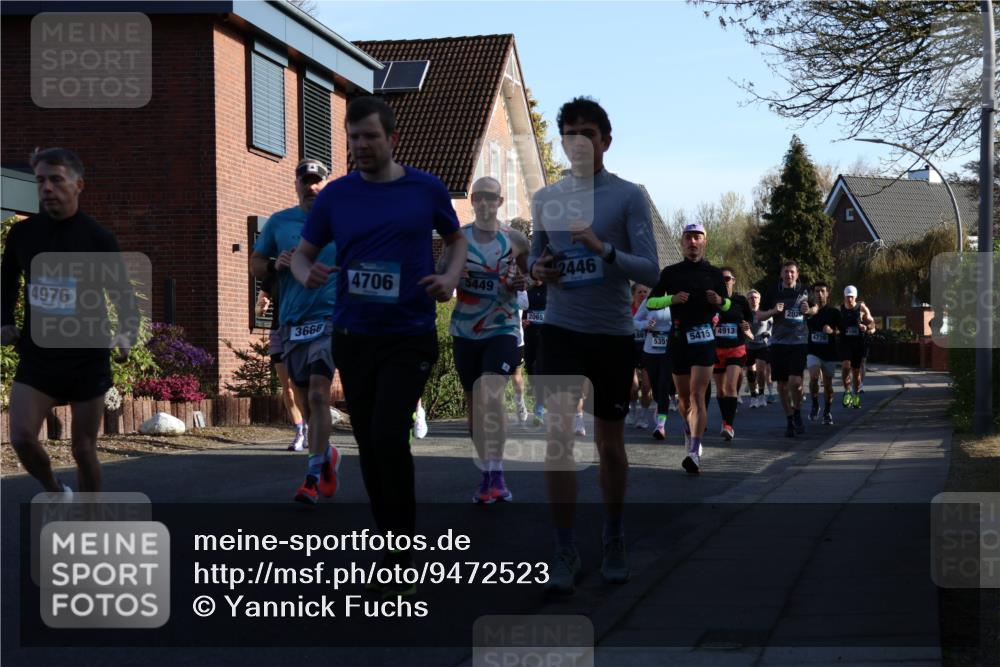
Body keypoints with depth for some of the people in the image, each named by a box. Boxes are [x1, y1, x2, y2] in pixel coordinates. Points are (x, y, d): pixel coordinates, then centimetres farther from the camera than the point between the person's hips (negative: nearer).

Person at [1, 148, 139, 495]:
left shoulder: (98, 238, -9)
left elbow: (123, 296, -4)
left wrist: (127, 334, -23)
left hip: (87, 358, -2)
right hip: (37, 355, 2)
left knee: (83, 449, 4)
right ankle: (56, 493, 15)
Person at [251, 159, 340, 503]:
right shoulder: (278, 223, 10)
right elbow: (256, 263, 14)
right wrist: (276, 265, -7)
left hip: (329, 319, -4)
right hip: (292, 323, 4)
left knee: (318, 395, -16)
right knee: (303, 401, 11)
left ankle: (313, 477, -15)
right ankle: (327, 454, 36)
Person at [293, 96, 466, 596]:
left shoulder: (427, 190, -1)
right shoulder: (335, 195, 2)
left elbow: (456, 239, 14)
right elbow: (302, 253, 9)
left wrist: (451, 277, -7)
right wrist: (307, 275, -15)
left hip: (409, 336, -3)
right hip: (352, 336, 3)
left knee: (388, 436, -17)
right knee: (369, 444, 9)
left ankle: (401, 560, -5)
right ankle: (392, 545, 24)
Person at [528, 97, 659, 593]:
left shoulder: (628, 197, -5)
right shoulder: (546, 198, 6)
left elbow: (650, 270, -11)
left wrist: (603, 249, -28)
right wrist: (537, 268, -5)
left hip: (613, 333, -2)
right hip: (561, 329, 2)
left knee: (610, 443, 10)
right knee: (557, 435, -10)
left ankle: (613, 542, 27)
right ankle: (565, 551, -2)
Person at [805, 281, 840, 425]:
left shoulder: (834, 312, 0)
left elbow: (842, 331, -2)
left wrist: (832, 331, -19)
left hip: (829, 353, 0)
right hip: (813, 352, 0)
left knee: (828, 383, 6)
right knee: (814, 376, -24)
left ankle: (827, 413, 22)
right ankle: (815, 405, -4)